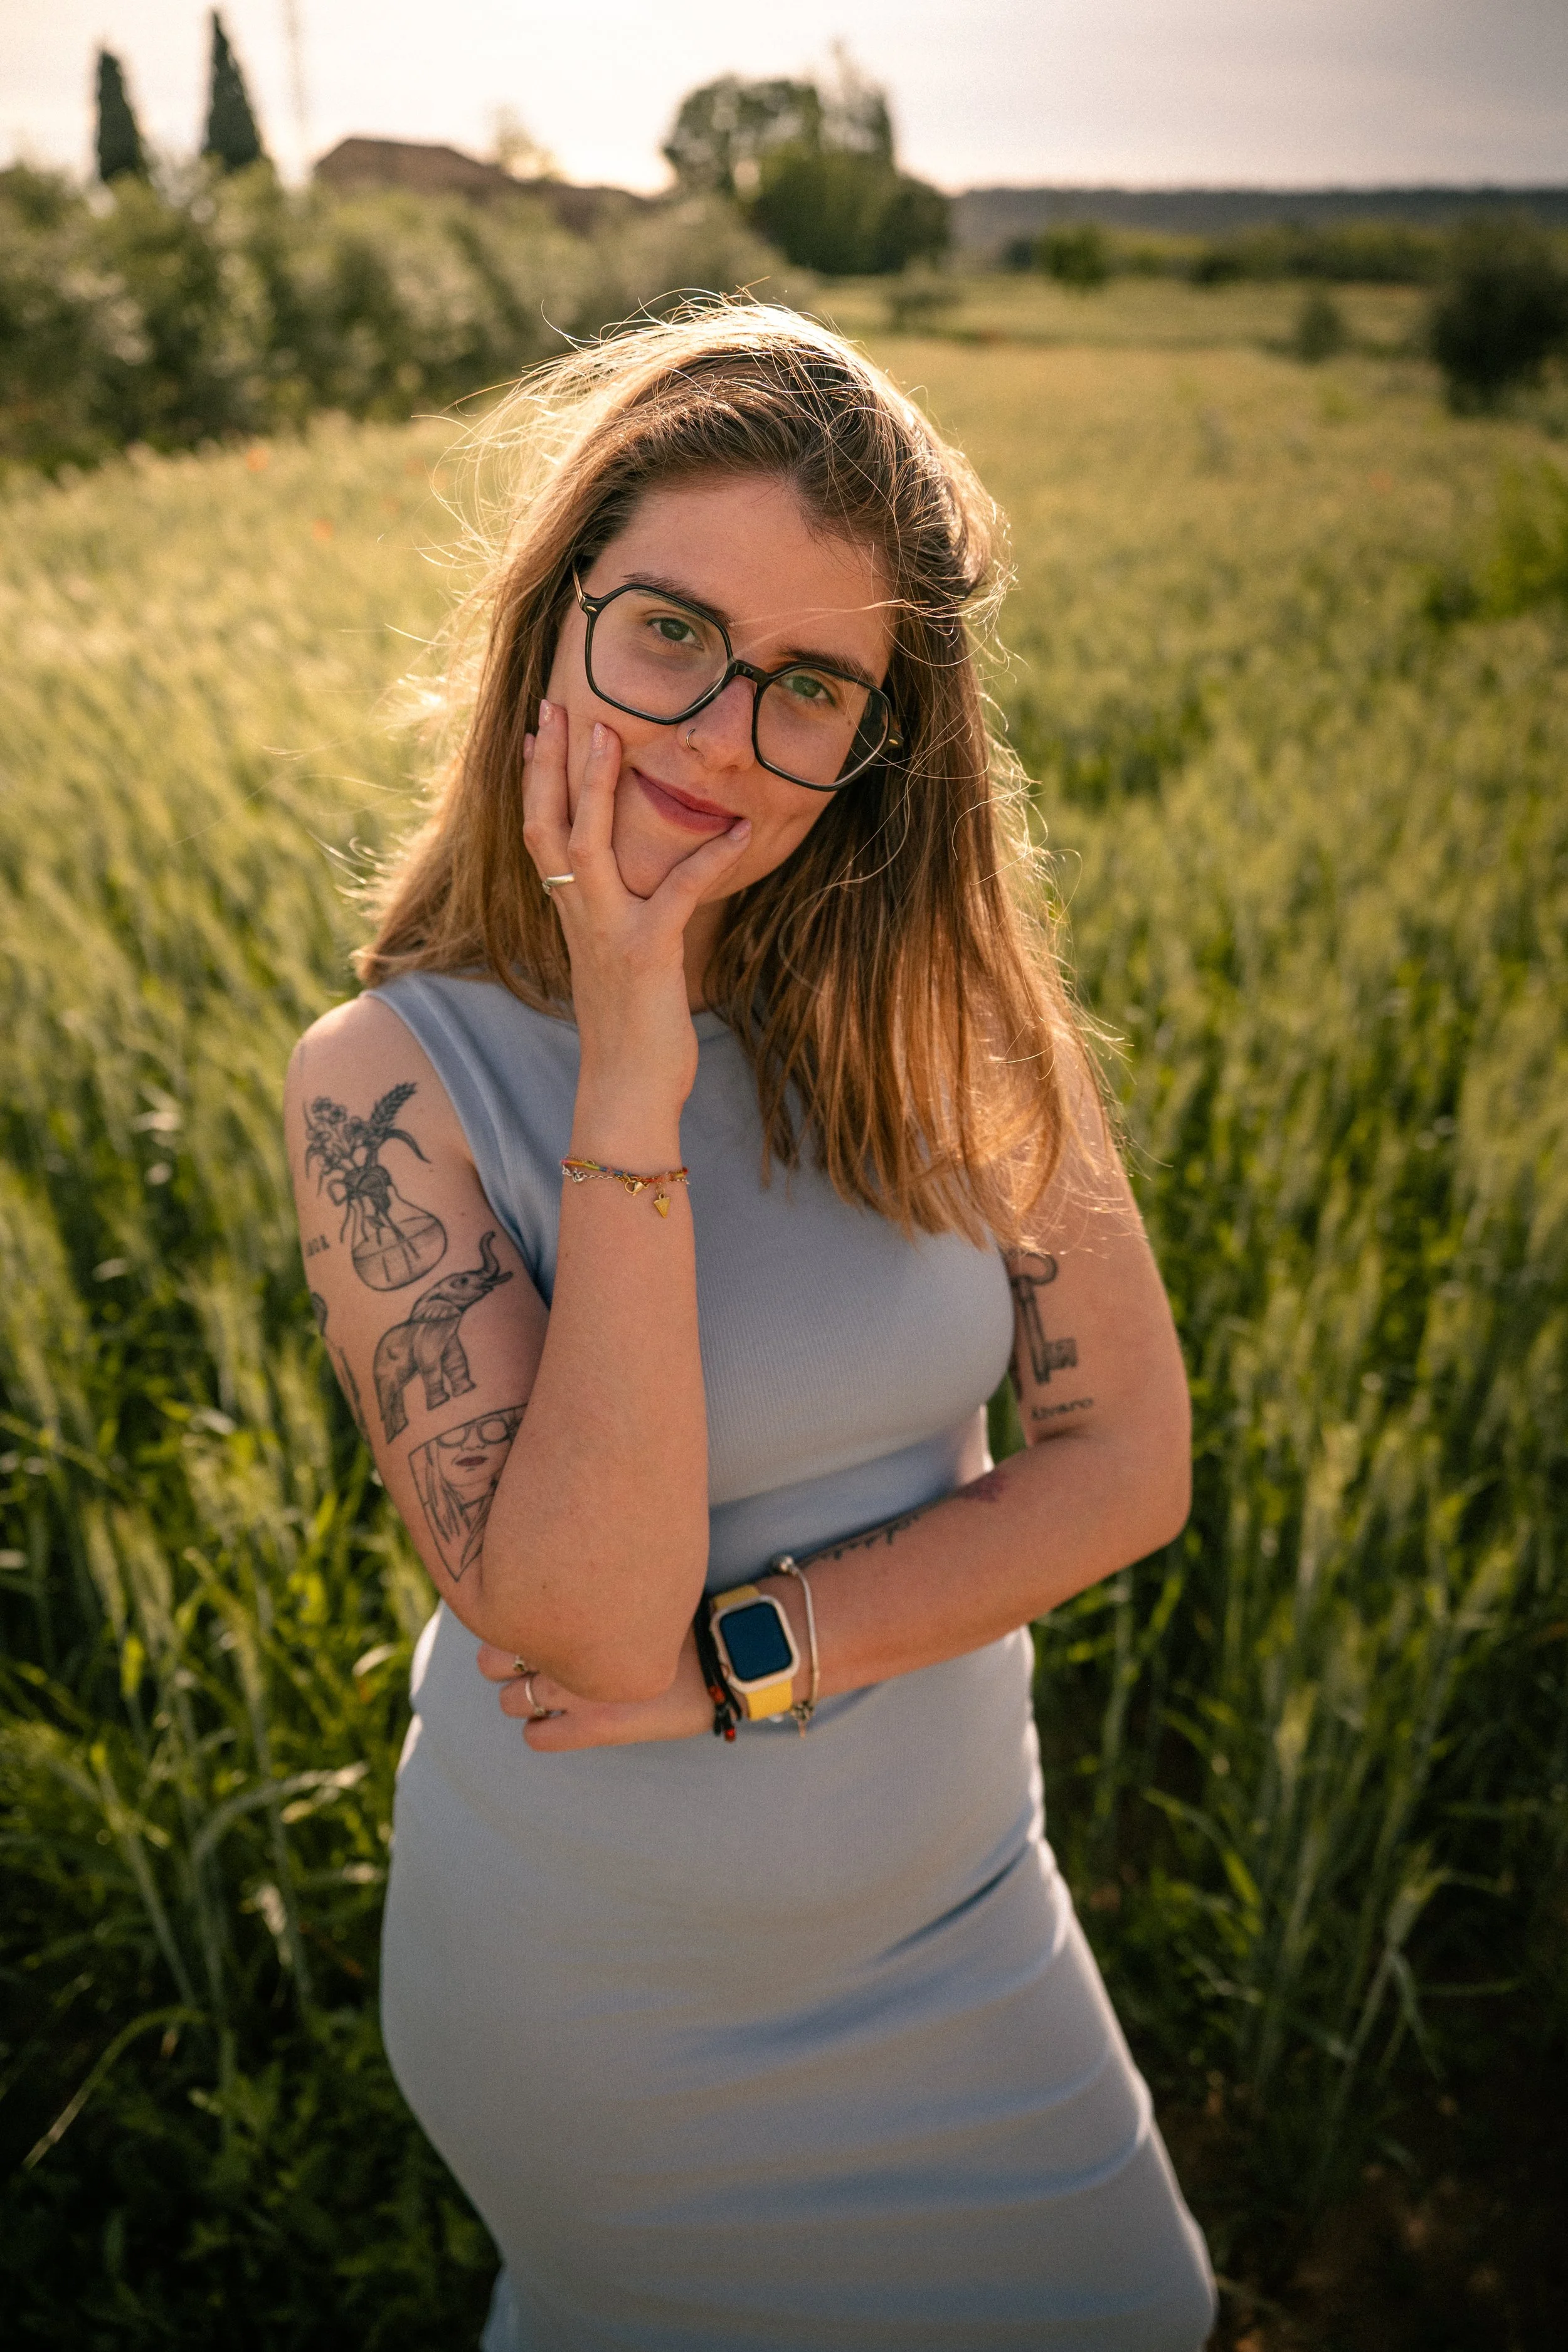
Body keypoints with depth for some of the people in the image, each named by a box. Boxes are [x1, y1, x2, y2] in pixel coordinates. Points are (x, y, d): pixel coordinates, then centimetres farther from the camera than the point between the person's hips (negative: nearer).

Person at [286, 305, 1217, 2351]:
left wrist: (747, 1653, -22)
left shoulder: (939, 994, -13)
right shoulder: (390, 1077, -21)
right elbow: (583, 1626, -29)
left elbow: (1128, 1460, -13)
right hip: (594, 1977, -3)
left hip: (956, 1913, 4)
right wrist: (631, 1079, -34)